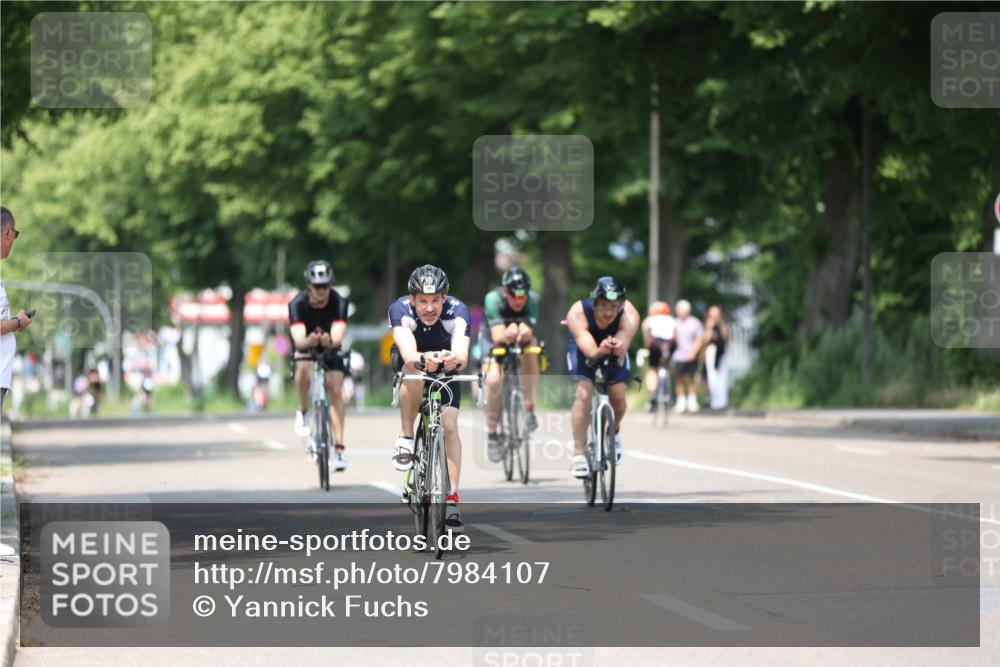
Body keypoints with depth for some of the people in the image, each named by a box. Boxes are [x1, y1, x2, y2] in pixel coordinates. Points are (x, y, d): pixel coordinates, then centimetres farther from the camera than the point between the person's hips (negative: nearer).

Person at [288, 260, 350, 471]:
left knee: (336, 390, -16)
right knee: (303, 368, -34)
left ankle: (339, 448, -16)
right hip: (305, 347, -1)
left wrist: (330, 341, -63)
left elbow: (338, 337, -40)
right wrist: (309, 341, -63)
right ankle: (303, 412, -9)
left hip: (330, 349, 1)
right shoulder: (298, 304, -29)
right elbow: (299, 340, -40)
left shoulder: (339, 303, -27)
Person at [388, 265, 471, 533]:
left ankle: (452, 500, -8)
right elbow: (408, 353, -49)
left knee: (450, 426, -15)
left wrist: (455, 359, -71)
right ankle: (406, 438, -20)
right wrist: (423, 359, -71)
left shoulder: (458, 311, -33)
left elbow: (462, 355, -47)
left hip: (445, 362, 1)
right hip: (408, 361, -1)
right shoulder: (400, 309, -34)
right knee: (414, 370, -37)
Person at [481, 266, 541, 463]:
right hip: (493, 338, -2)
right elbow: (497, 336, -40)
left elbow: (528, 332, -38)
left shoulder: (532, 299, -27)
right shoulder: (493, 299, -32)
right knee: (494, 379, -27)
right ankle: (491, 433, -9)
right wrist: (508, 334, -62)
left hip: (521, 342, 2)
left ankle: (528, 408, -24)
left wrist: (524, 332, -61)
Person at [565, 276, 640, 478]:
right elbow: (589, 350, -48)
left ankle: (614, 432, 21)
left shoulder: (629, 316, -34)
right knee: (583, 393, -22)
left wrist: (617, 347, -71)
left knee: (618, 396, -13)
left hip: (614, 350, 2)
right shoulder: (578, 314, -37)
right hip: (583, 348, -2)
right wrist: (599, 351, -70)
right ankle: (579, 456, -17)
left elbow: (622, 350, -48)